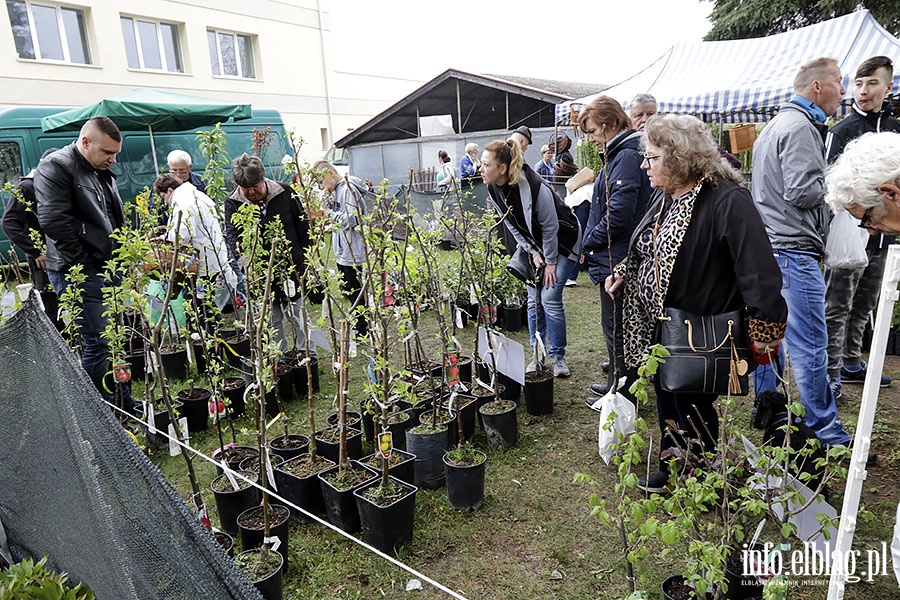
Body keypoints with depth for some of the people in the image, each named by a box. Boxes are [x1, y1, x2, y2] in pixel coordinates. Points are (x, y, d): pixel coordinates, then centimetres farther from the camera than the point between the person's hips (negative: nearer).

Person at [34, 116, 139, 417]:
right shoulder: (56, 167, -10)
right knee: (98, 344, -6)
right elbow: (53, 221, -20)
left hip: (109, 270, 9)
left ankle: (124, 403, 24)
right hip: (79, 274, -9)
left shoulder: (103, 172, 18)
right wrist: (87, 263, -16)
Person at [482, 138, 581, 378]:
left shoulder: (535, 187, -32)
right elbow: (512, 226, 0)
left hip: (561, 241, -6)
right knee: (533, 300, 4)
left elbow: (550, 227, -22)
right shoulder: (494, 189, -11)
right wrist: (533, 253, -5)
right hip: (534, 245, 6)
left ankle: (558, 356, 6)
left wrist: (550, 262, -14)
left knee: (550, 298, -10)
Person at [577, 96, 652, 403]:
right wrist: (590, 244, 10)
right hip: (616, 258, 10)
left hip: (616, 261, -10)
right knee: (616, 325, 20)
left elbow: (618, 214, -26)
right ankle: (617, 384, 35)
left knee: (616, 327, 2)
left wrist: (588, 242, -13)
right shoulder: (620, 155, 14)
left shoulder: (626, 157, -19)